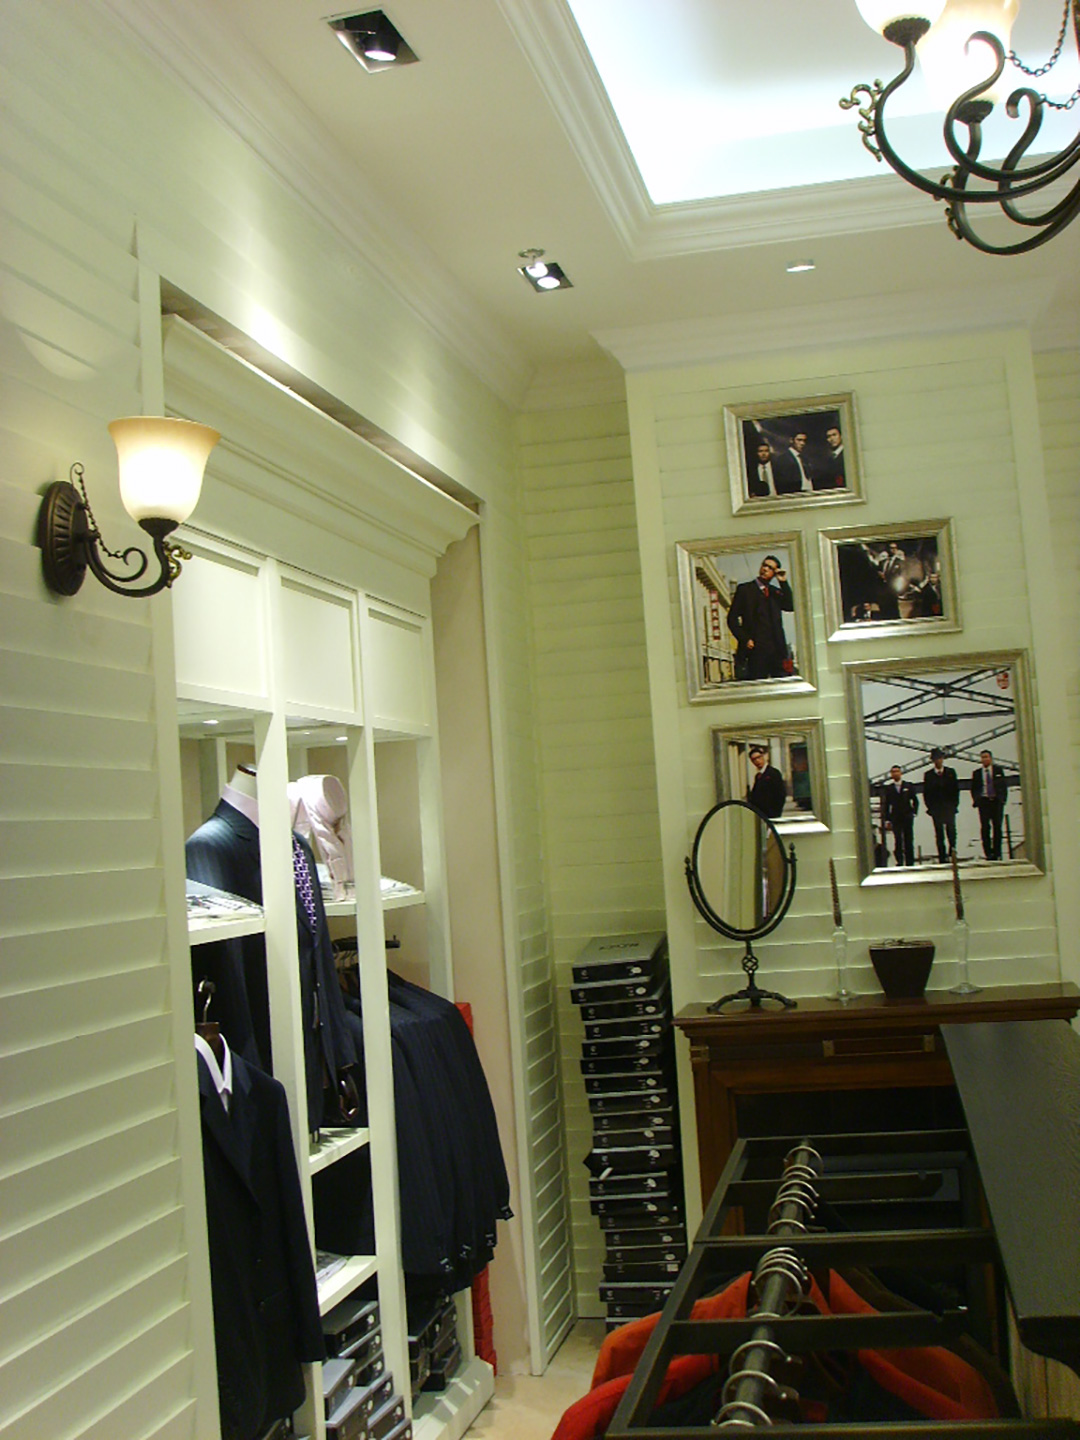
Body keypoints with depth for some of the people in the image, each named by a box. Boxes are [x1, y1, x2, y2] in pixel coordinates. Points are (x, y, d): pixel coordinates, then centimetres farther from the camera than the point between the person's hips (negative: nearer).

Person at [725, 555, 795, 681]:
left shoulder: (776, 592, 21)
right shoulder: (744, 589, 10)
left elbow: (790, 606, 3)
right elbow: (732, 618, 4)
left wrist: (783, 582, 1)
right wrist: (745, 639, -8)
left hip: (777, 649, 4)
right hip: (756, 649, -3)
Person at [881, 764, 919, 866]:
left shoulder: (908, 785, 5)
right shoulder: (888, 788, 4)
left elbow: (915, 800, 9)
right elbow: (886, 804, 4)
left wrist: (914, 812, -3)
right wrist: (887, 819, -1)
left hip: (907, 817, 1)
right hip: (895, 818, -1)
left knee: (909, 840, 3)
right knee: (898, 840, -10)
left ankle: (910, 862, 10)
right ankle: (899, 861, -5)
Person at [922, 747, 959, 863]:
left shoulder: (950, 772, 8)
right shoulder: (928, 775, 6)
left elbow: (956, 789, 8)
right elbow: (926, 793, 5)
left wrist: (955, 804, 0)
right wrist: (930, 808, -2)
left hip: (949, 807, 0)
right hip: (936, 809, 0)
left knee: (951, 829, -9)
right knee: (939, 834, 0)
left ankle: (952, 852, 2)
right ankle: (942, 857, 1)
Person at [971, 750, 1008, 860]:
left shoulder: (998, 770, 9)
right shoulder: (977, 773, 9)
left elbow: (1004, 785, 8)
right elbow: (973, 789, 11)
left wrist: (1002, 799, -3)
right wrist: (976, 800, -3)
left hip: (996, 801, 0)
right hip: (983, 801, 0)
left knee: (997, 827, 1)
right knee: (985, 828, -7)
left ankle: (997, 853, 7)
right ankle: (988, 853, -5)